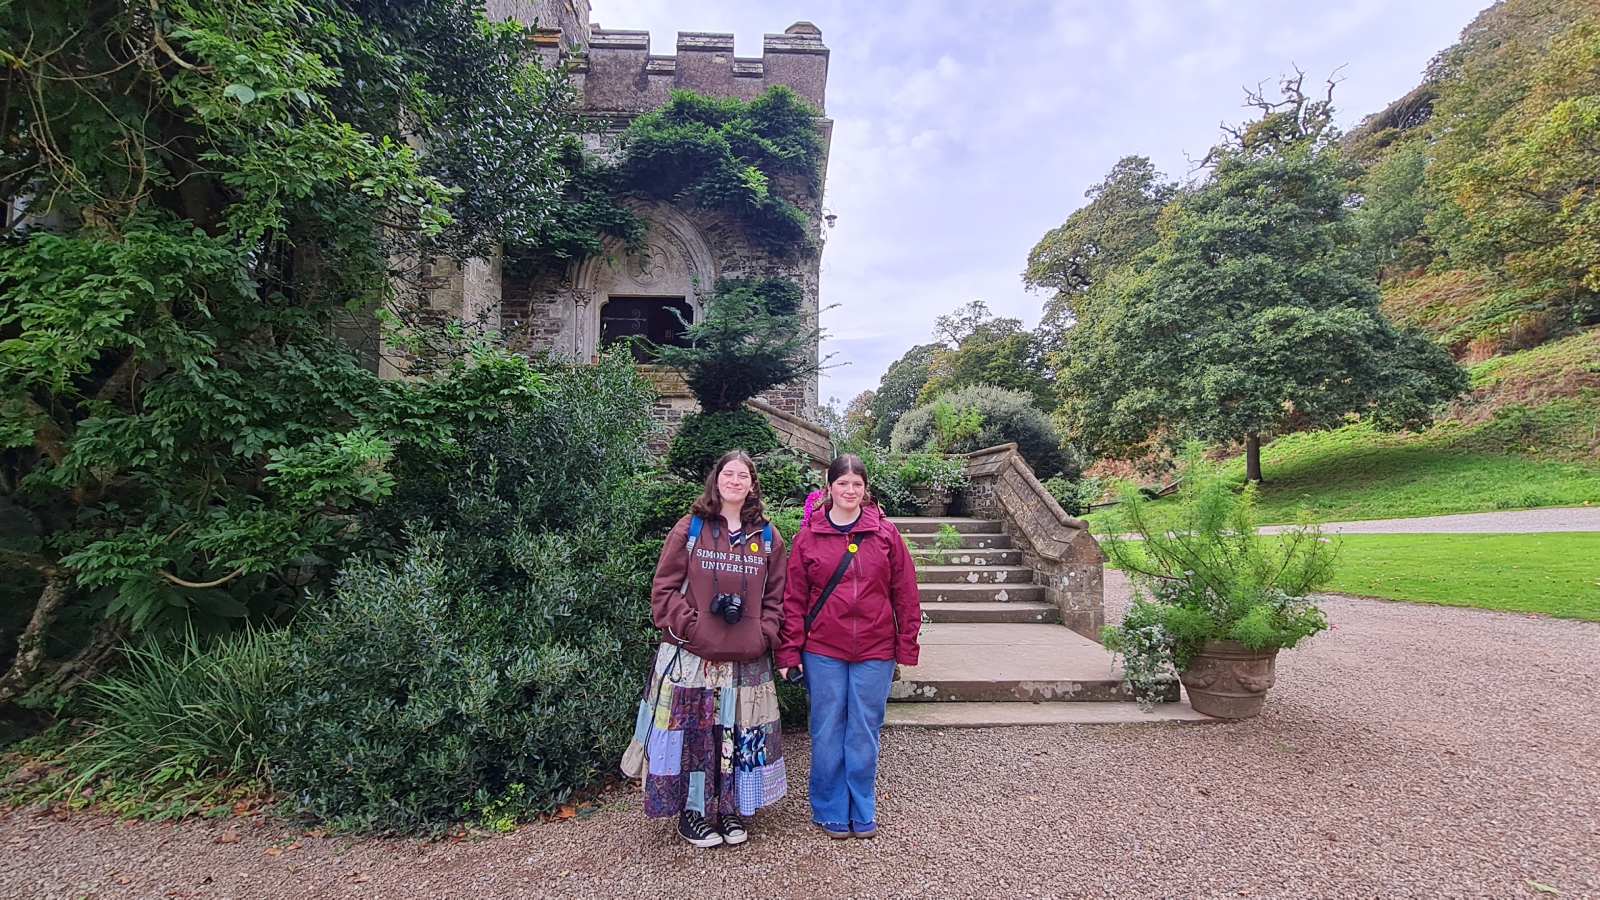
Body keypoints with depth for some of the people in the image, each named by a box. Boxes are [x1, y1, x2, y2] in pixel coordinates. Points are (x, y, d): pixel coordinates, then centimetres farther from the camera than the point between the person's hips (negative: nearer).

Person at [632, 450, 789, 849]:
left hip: (748, 661, 2)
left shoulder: (768, 538, 8)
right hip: (691, 656, -2)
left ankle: (732, 810, 29)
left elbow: (775, 596, 10)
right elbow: (664, 587, -2)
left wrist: (764, 636, -3)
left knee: (741, 736, 9)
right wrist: (690, 626, -12)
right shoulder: (690, 529, 1)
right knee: (692, 733, 5)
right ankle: (693, 812, 24)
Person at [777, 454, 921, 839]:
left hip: (875, 651, 0)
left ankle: (862, 811, 30)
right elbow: (794, 597, 0)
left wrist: (906, 647, 0)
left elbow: (905, 593, 1)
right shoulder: (809, 536, -1)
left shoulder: (886, 532, -1)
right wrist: (790, 650, -3)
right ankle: (832, 811, 28)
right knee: (827, 732, 10)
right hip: (823, 651, 0)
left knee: (865, 732, 11)